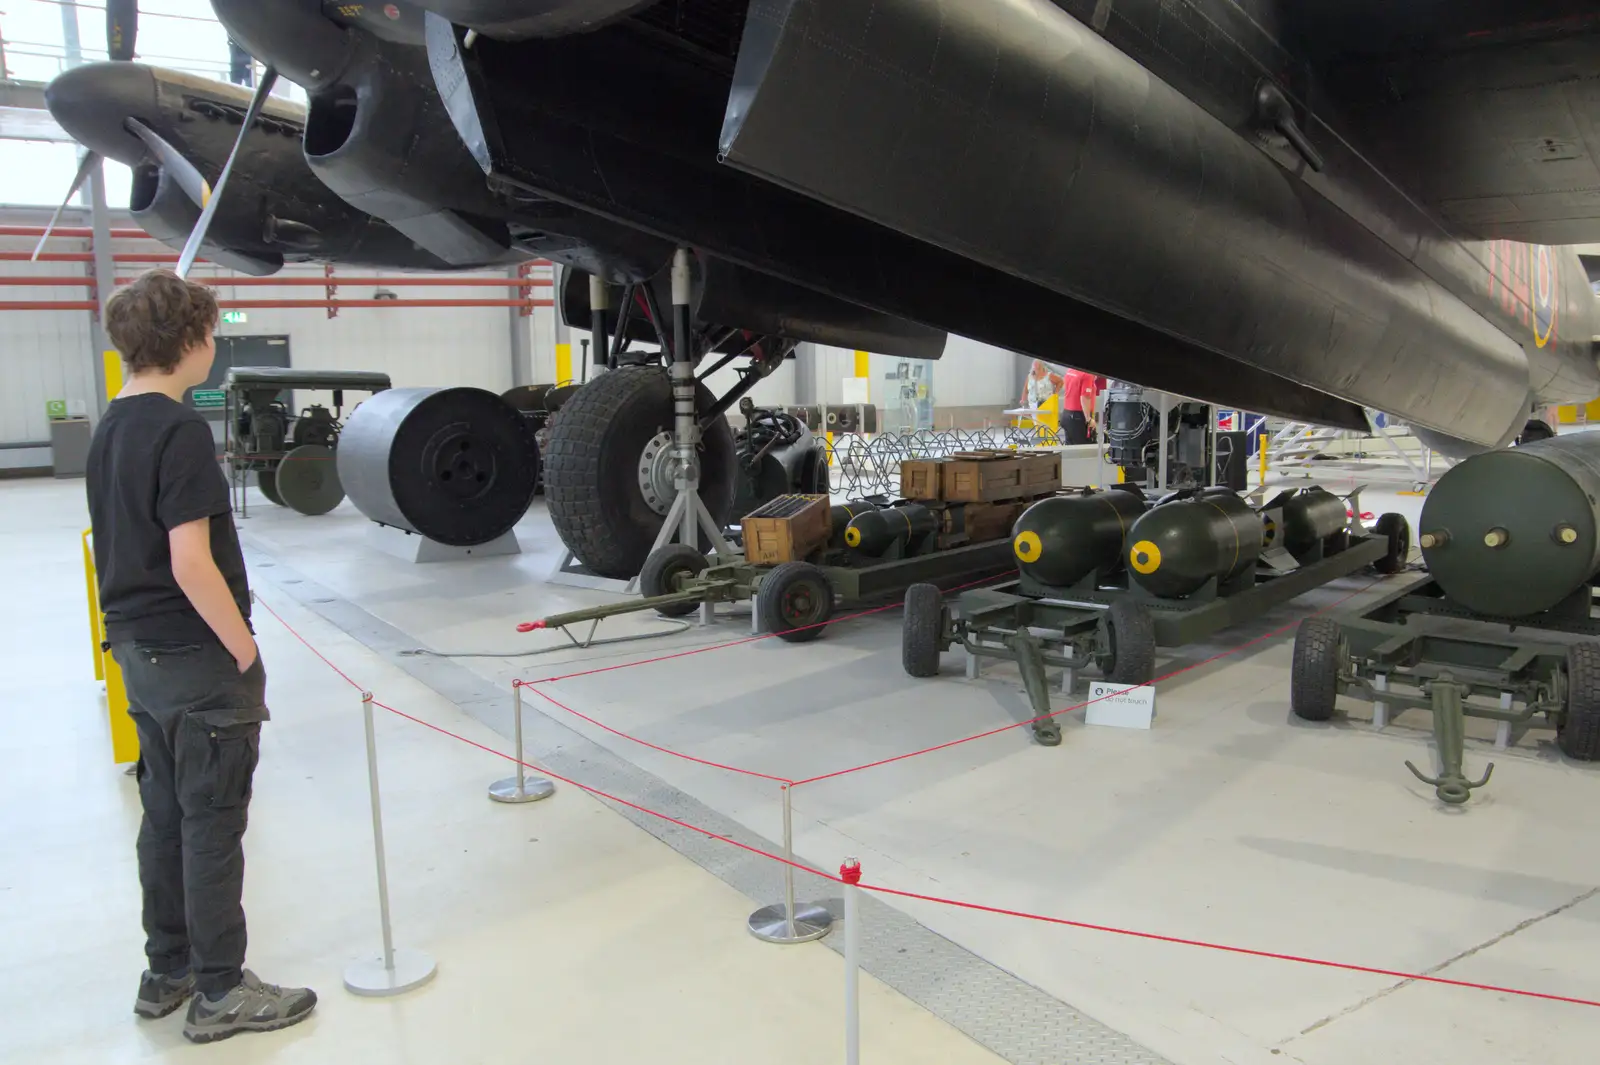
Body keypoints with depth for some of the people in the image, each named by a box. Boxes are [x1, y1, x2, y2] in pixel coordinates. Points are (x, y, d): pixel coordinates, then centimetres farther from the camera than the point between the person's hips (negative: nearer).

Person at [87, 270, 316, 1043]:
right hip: (196, 658, -9)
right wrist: (246, 652, -15)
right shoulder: (179, 430, -19)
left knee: (165, 816, 17)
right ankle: (220, 992, 14)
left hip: (138, 651, 9)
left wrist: (151, 638, 18)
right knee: (212, 825, 2)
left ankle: (167, 972, 30)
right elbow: (191, 564, -24)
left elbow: (130, 548, 14)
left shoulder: (110, 429, 9)